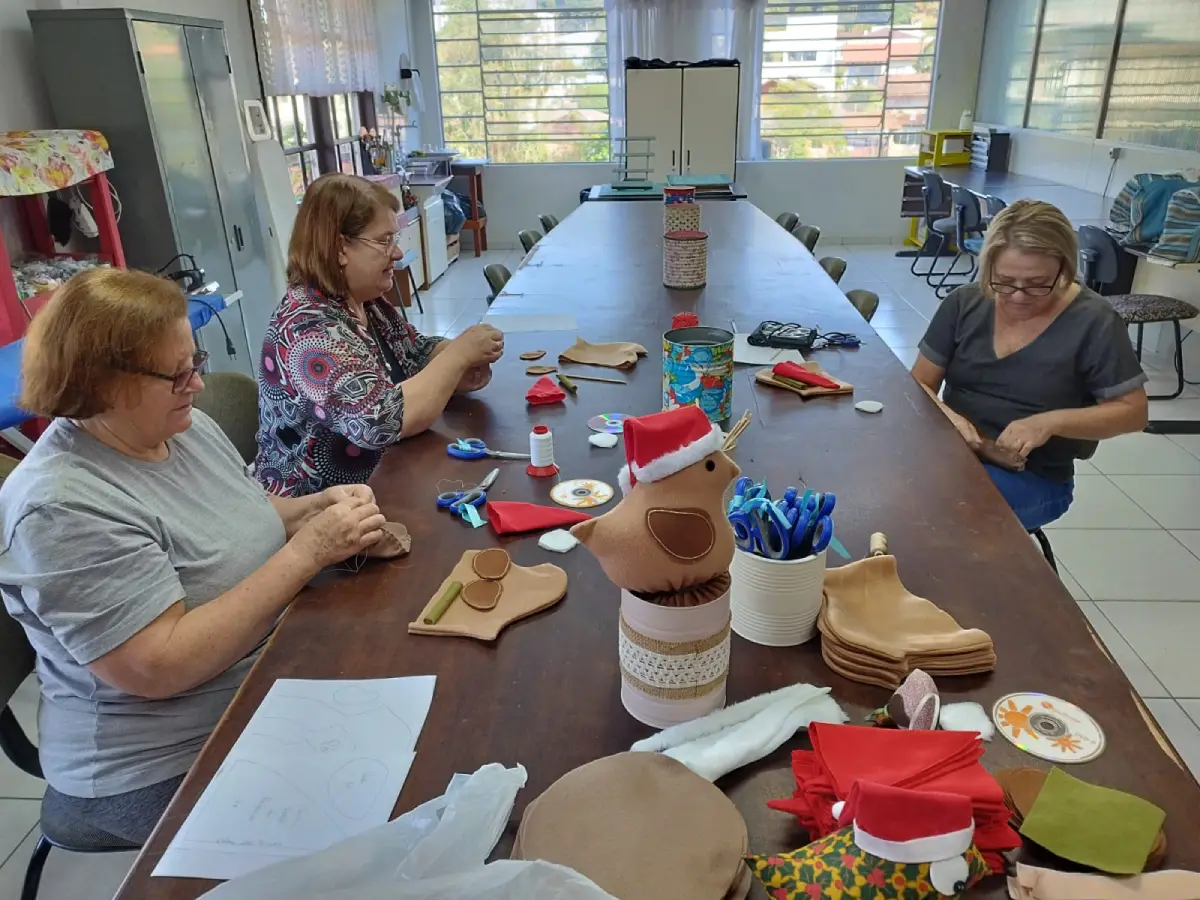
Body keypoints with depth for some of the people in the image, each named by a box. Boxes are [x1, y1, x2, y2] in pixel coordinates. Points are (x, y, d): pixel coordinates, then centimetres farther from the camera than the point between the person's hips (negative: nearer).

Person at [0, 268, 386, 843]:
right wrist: (307, 552, -29)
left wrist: (315, 507, -8)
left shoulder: (186, 427, 0)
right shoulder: (61, 509, -25)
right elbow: (161, 666, -29)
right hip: (164, 770, -7)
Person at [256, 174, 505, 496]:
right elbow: (385, 421, -31)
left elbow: (418, 353, 15)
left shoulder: (366, 301, 3)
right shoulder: (307, 328, -22)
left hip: (380, 485, 8)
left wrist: (462, 367, -7)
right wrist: (458, 354, -20)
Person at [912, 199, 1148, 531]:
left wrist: (1050, 422, -20)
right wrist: (946, 415, -19)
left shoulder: (1093, 322, -9)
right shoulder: (964, 304, 0)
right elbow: (920, 384, 3)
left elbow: (1132, 411, -3)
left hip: (1034, 477, -3)